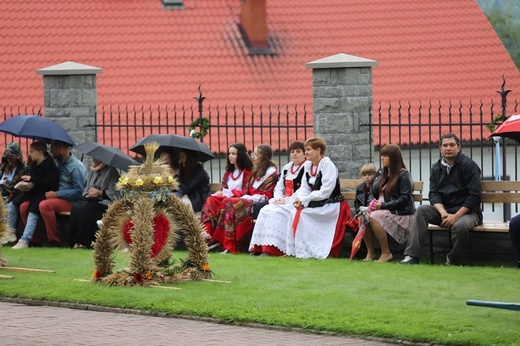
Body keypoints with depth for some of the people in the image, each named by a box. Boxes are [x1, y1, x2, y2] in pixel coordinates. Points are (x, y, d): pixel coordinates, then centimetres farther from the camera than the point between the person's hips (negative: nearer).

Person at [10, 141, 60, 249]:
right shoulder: (34, 164, 14)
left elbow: (49, 183, -21)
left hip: (44, 194, -9)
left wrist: (32, 179, -22)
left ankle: (24, 241, -36)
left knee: (32, 212, -29)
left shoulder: (50, 165, -12)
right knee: (12, 205, -4)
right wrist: (25, 183, 1)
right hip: (33, 192, 9)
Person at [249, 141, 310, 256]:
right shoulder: (287, 168, 21)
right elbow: (279, 187, 20)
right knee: (265, 211, -17)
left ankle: (271, 249, -32)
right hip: (283, 201, 7)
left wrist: (287, 201, -17)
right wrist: (278, 199, -2)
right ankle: (258, 248, -23)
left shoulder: (308, 166, -4)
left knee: (276, 213, -29)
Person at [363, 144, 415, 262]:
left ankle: (386, 253, -23)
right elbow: (372, 193, 21)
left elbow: (404, 199, -14)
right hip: (383, 211, 7)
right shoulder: (380, 175, 18)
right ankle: (370, 252, -13)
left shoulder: (403, 175, -6)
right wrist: (372, 203, -4)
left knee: (374, 217, -32)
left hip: (401, 214, -7)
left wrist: (383, 205, -19)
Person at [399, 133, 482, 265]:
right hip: (444, 210, 5)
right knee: (422, 210, -20)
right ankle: (412, 257, -28)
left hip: (467, 211, -5)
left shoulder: (468, 165, -7)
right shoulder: (436, 168, 10)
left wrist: (455, 217, -20)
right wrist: (443, 213, -19)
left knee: (460, 226, -37)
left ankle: (452, 259, -10)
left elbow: (474, 196, -13)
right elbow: (433, 194, 2)